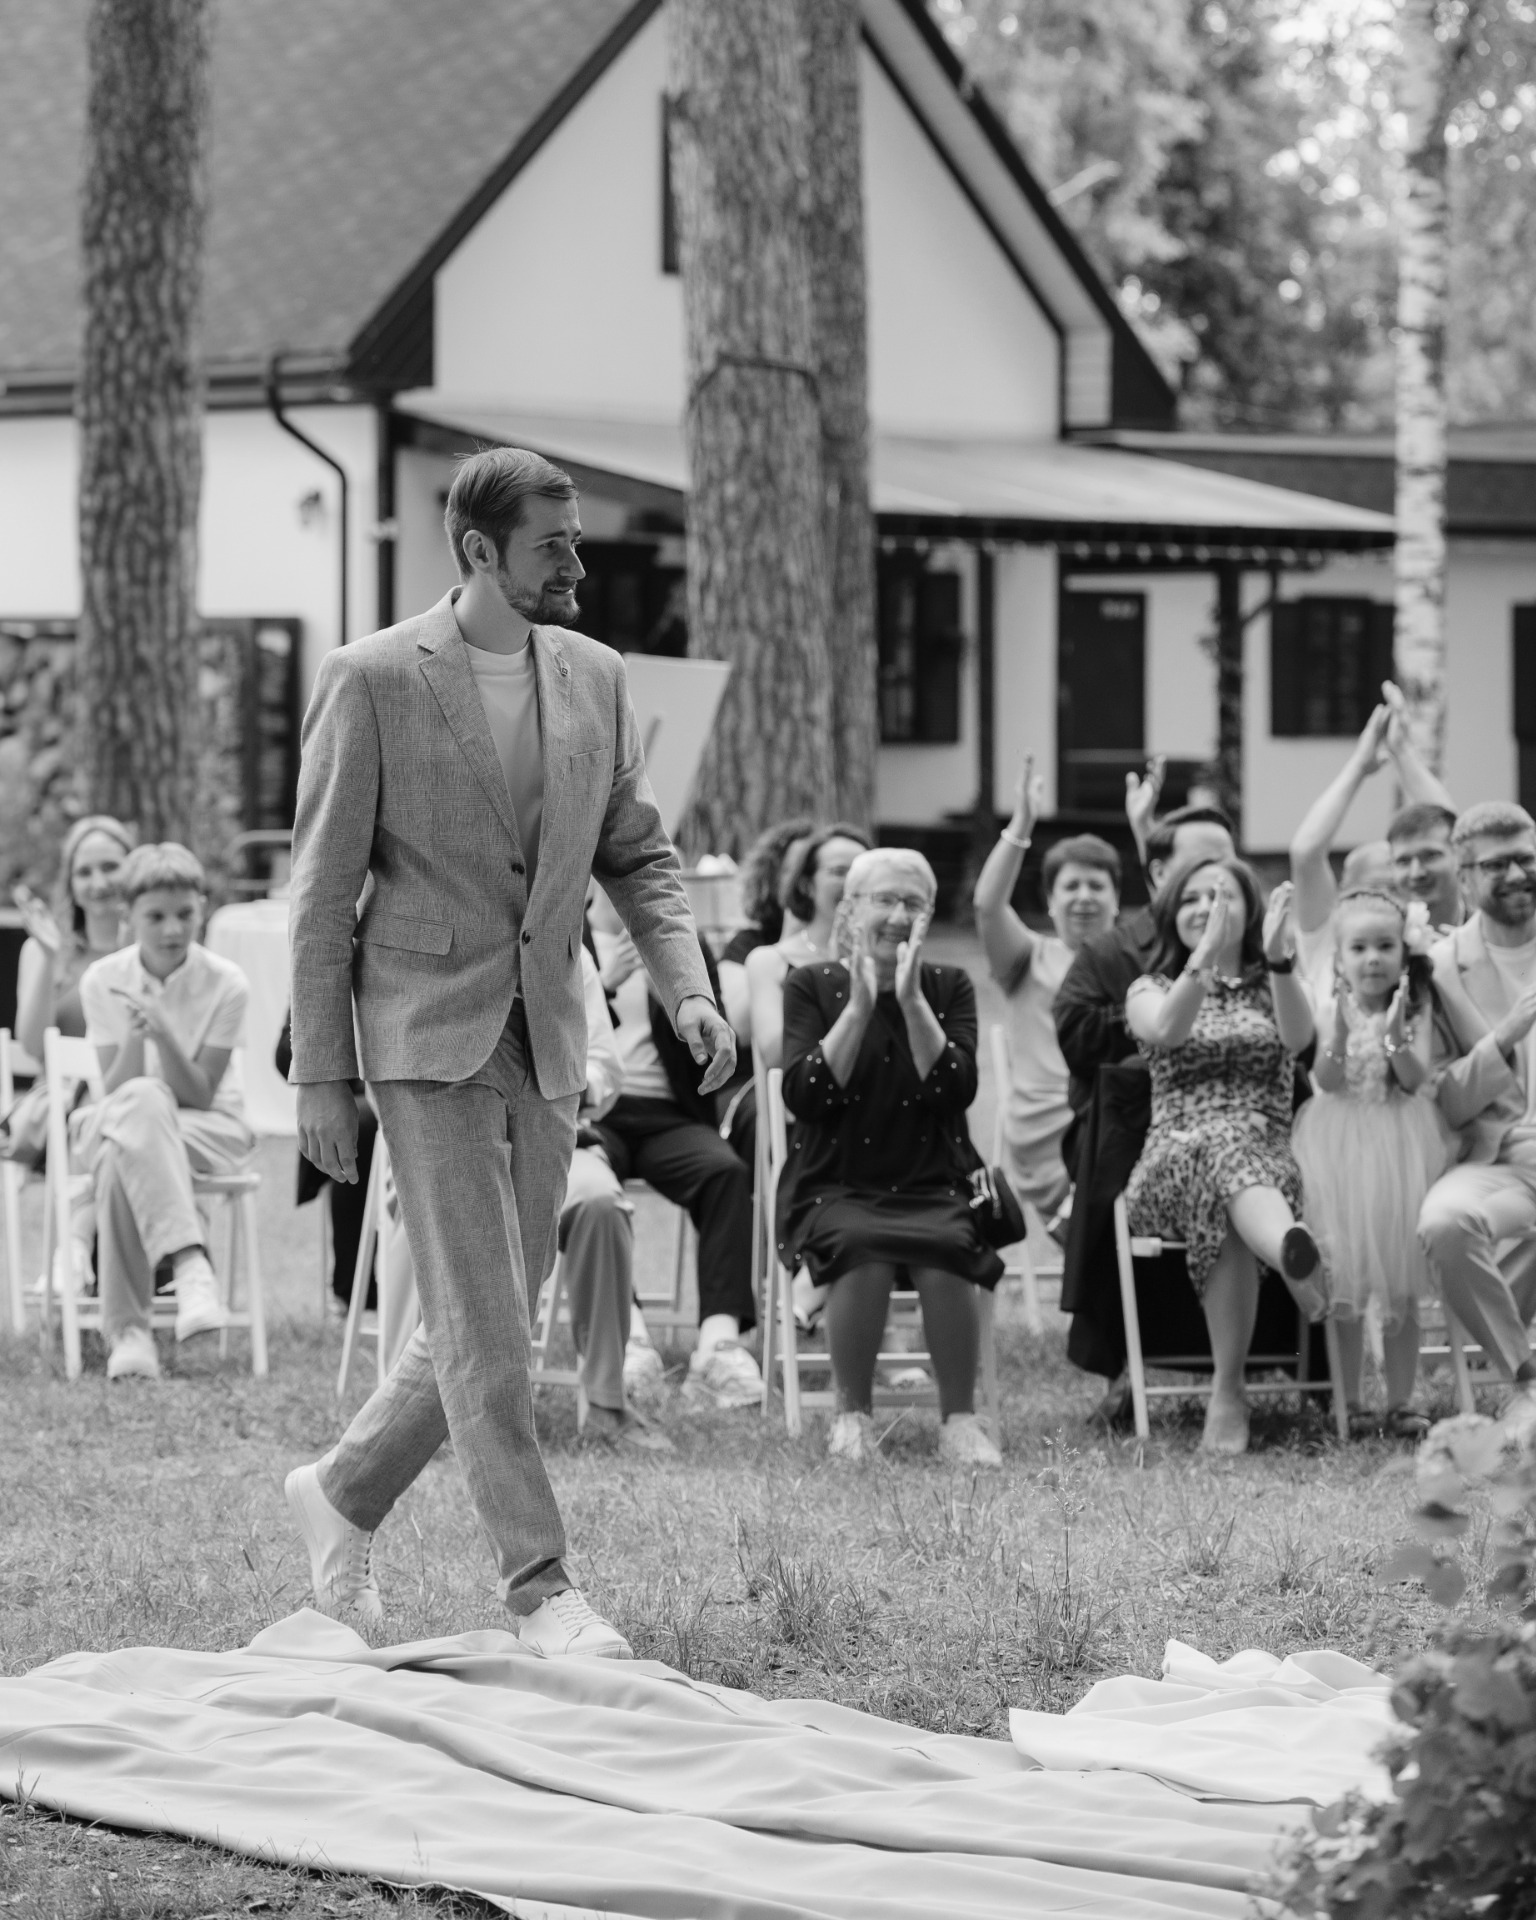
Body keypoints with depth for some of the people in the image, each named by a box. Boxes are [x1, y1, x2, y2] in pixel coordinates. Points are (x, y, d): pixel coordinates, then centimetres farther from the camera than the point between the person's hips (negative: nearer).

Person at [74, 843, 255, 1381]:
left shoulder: (225, 983, -9)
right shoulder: (103, 980, -4)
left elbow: (198, 1095, -13)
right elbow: (117, 1090, -7)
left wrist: (163, 1032, -28)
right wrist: (133, 1038, -27)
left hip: (208, 1129, -1)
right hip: (115, 1124, 2)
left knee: (125, 1154, -36)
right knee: (141, 1101, -37)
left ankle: (126, 1329, -38)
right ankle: (191, 1264, -45)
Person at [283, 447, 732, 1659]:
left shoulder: (594, 676, 8)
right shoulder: (373, 681, -7)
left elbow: (638, 853, 15)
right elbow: (323, 890, -5)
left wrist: (688, 987, -2)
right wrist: (323, 1076, -7)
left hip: (546, 1039, 6)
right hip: (430, 1033, -6)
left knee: (492, 1324, 10)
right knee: (481, 1325, -8)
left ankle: (344, 1494, 30)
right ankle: (538, 1584, -5)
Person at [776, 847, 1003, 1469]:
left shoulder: (950, 988, 10)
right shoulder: (812, 987, 6)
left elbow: (956, 1089, -7)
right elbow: (804, 1096, -8)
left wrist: (911, 999, -13)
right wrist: (859, 1004, -12)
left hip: (932, 1184, 1)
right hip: (835, 1185, -1)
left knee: (946, 1255, -32)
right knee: (862, 1250, -34)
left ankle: (959, 1418, -15)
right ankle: (853, 1414, -15)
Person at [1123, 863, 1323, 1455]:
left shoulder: (1272, 987, 20)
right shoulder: (1150, 989, 18)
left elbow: (1299, 1038, -7)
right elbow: (1166, 1031, -10)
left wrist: (1280, 961, -25)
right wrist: (1205, 955, -26)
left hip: (1271, 1160, 1)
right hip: (1172, 1166, -1)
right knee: (1224, 1147, -40)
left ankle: (1228, 1394, -53)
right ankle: (1295, 1261, -75)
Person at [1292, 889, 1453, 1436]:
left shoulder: (1416, 1012, -1)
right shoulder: (1329, 1011, -3)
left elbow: (1415, 1080, -12)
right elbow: (1328, 1080, -14)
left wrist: (1394, 1036, -28)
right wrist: (1340, 1032, -31)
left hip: (1399, 1154, 1)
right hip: (1341, 1155, -1)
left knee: (1401, 1292, 4)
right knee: (1344, 1287, 3)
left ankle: (1399, 1402, 10)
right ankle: (1346, 1402, 10)